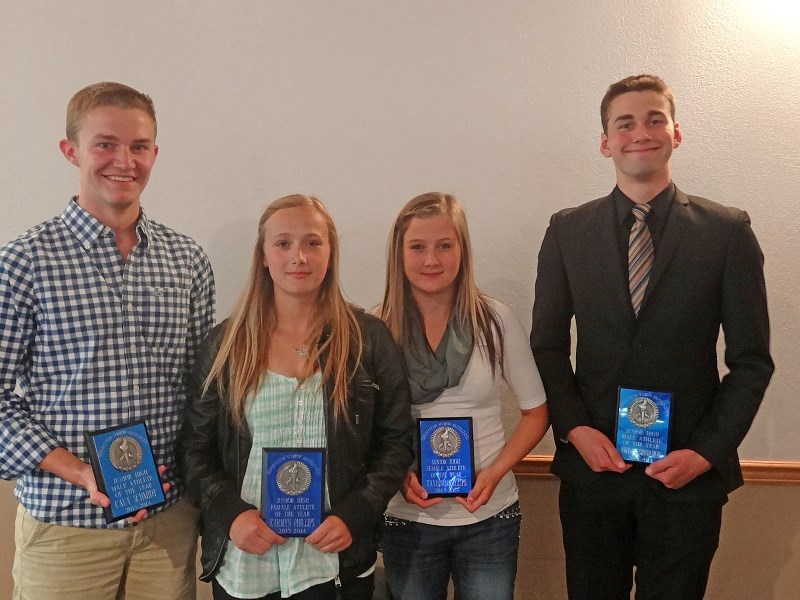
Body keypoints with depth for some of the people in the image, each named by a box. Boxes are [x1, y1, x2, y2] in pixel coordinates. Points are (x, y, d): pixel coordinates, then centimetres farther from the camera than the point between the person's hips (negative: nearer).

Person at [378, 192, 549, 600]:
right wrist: (399, 474, -15)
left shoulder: (496, 320, -5)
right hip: (408, 518, 0)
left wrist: (495, 472, -12)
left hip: (490, 517, 0)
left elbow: (536, 412, 1)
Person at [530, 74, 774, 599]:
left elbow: (752, 360, -2)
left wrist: (707, 451, -10)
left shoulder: (728, 230, -3)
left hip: (689, 477, -1)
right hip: (592, 469, 2)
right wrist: (575, 429, -8)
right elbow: (548, 347, 4)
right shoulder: (568, 231, 1)